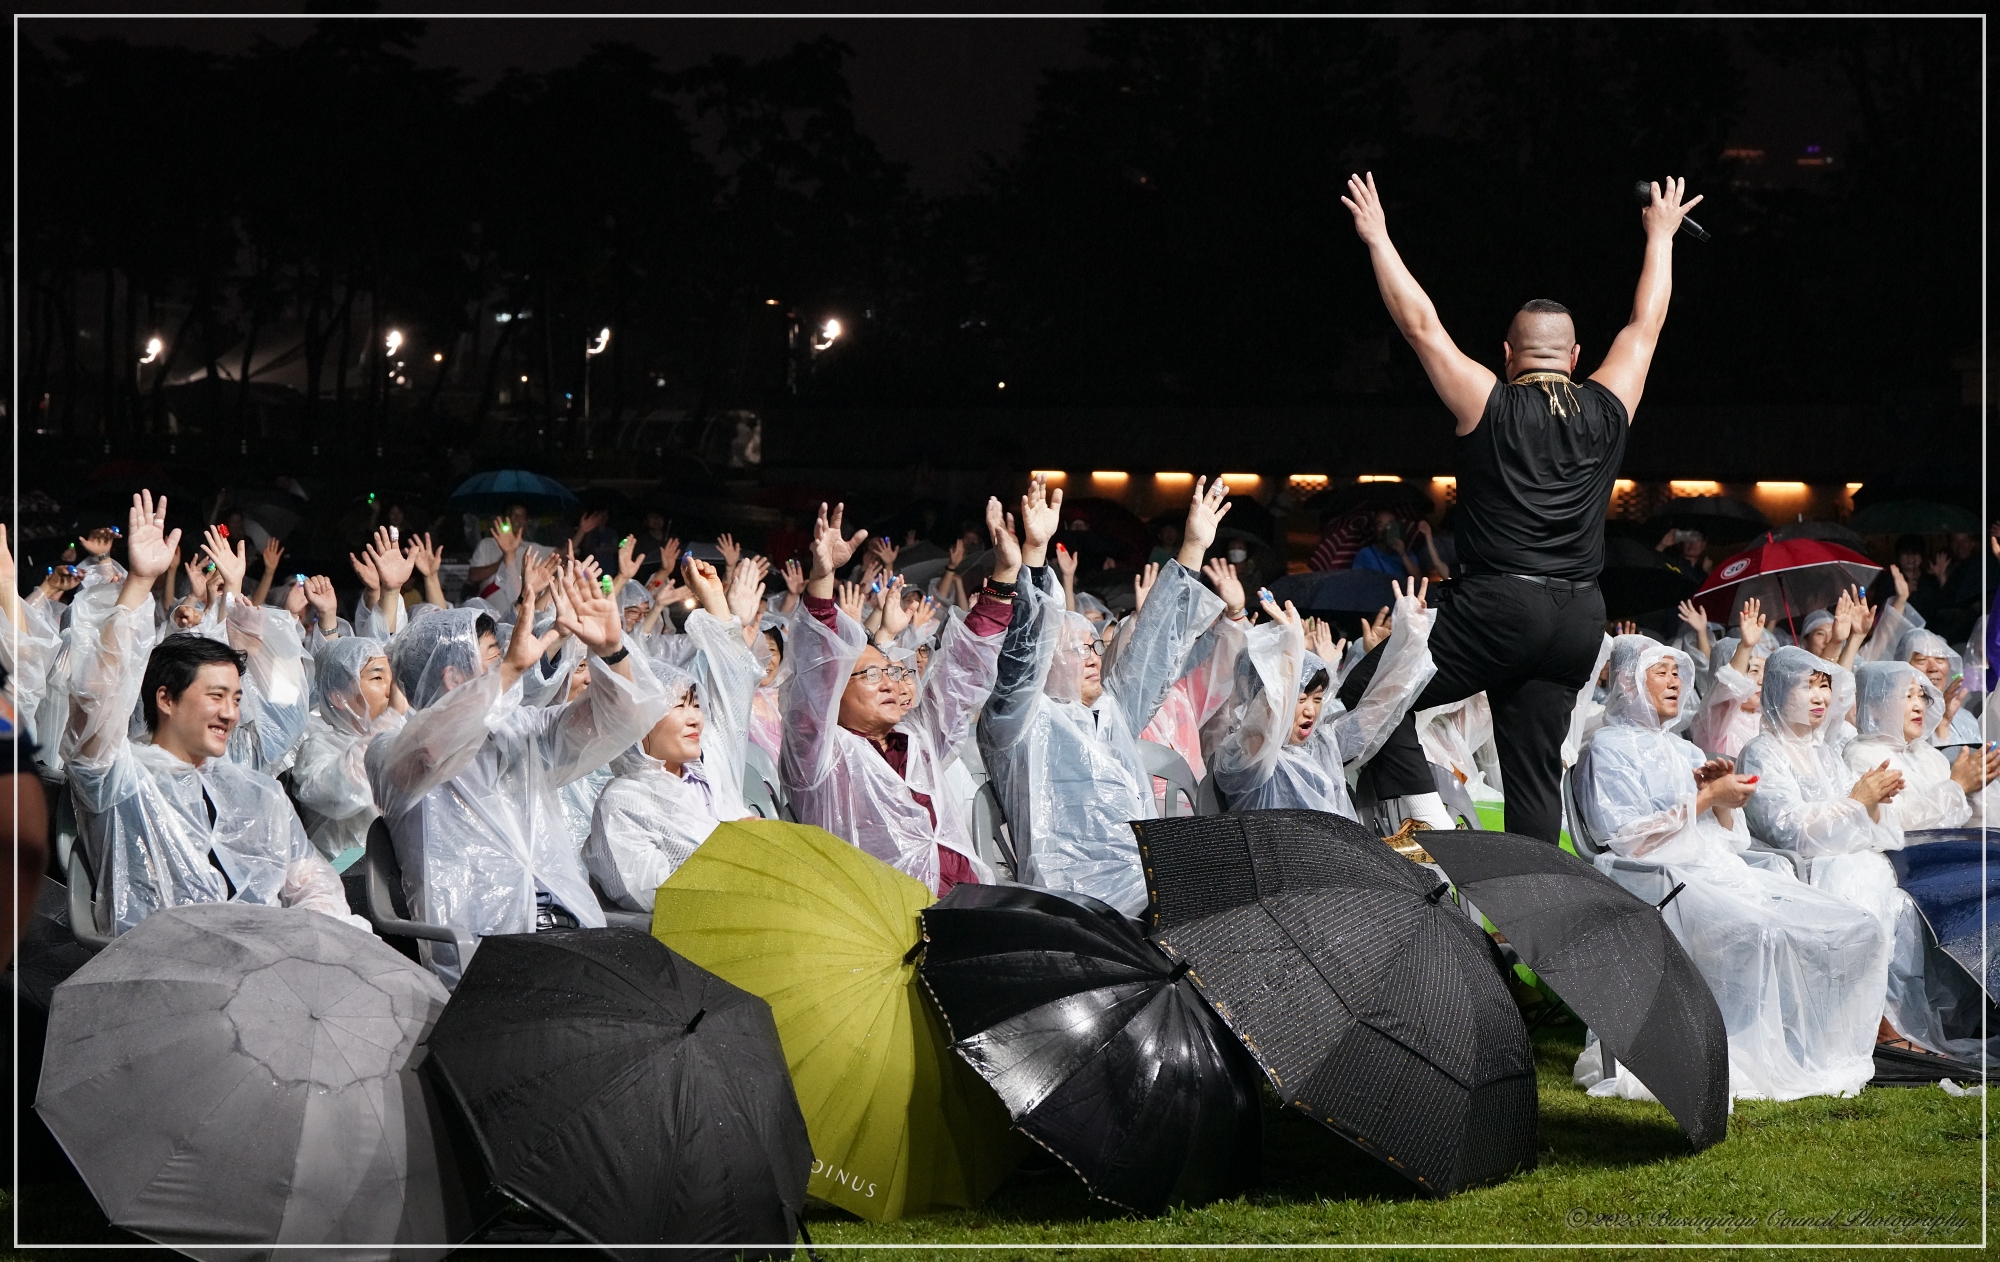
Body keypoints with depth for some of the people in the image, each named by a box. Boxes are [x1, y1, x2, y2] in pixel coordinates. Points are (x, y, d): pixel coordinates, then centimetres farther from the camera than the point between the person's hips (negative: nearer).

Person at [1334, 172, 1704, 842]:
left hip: (1498, 606, -5)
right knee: (1534, 774, 7)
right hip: (1579, 617, 5)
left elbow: (1421, 325, 1)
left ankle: (1428, 818, -11)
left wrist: (1377, 238, 10)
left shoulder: (1491, 406, -2)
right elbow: (1644, 326, 21)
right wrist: (1661, 236, 33)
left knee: (1367, 692, 4)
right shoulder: (1607, 410, 7)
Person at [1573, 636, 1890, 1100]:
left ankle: (1820, 1056, -15)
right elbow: (1626, 836, -8)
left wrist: (1722, 801, 3)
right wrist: (1706, 797, -8)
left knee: (1855, 931, -12)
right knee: (1756, 935, -39)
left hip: (1724, 871, 8)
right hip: (1664, 878, -8)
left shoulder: (1684, 751, 29)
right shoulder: (1609, 748, 6)